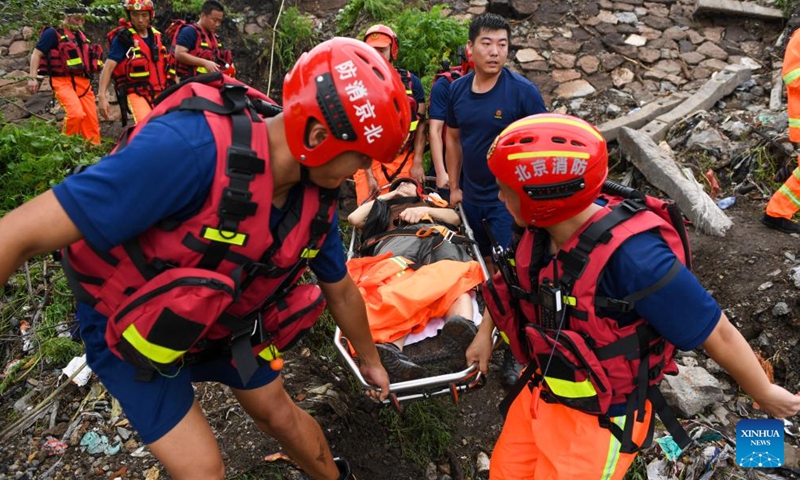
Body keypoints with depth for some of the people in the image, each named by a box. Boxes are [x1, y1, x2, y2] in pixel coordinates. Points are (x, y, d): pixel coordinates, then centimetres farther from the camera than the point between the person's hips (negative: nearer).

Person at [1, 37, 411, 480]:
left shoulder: (316, 199, -16)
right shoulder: (194, 149, -40)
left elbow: (341, 290, 3)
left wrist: (370, 361, 17)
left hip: (225, 321, 5)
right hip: (130, 326, -4)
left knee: (279, 414, 16)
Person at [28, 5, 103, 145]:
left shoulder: (81, 35, 20)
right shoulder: (53, 33, 1)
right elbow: (36, 54, -2)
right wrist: (33, 77, -11)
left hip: (83, 82, 7)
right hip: (63, 81, -7)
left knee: (91, 120, 2)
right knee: (76, 113, -27)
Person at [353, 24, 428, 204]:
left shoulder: (411, 81, 5)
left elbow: (420, 124, 4)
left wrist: (417, 163, -3)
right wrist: (369, 175, -13)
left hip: (406, 161, 2)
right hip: (370, 162, -2)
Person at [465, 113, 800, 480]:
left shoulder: (631, 257, -34)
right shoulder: (543, 230, -13)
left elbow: (716, 332, -20)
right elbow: (511, 281, 10)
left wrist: (766, 395, -5)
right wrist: (485, 333, 15)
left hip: (601, 418, -6)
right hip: (541, 392, 7)